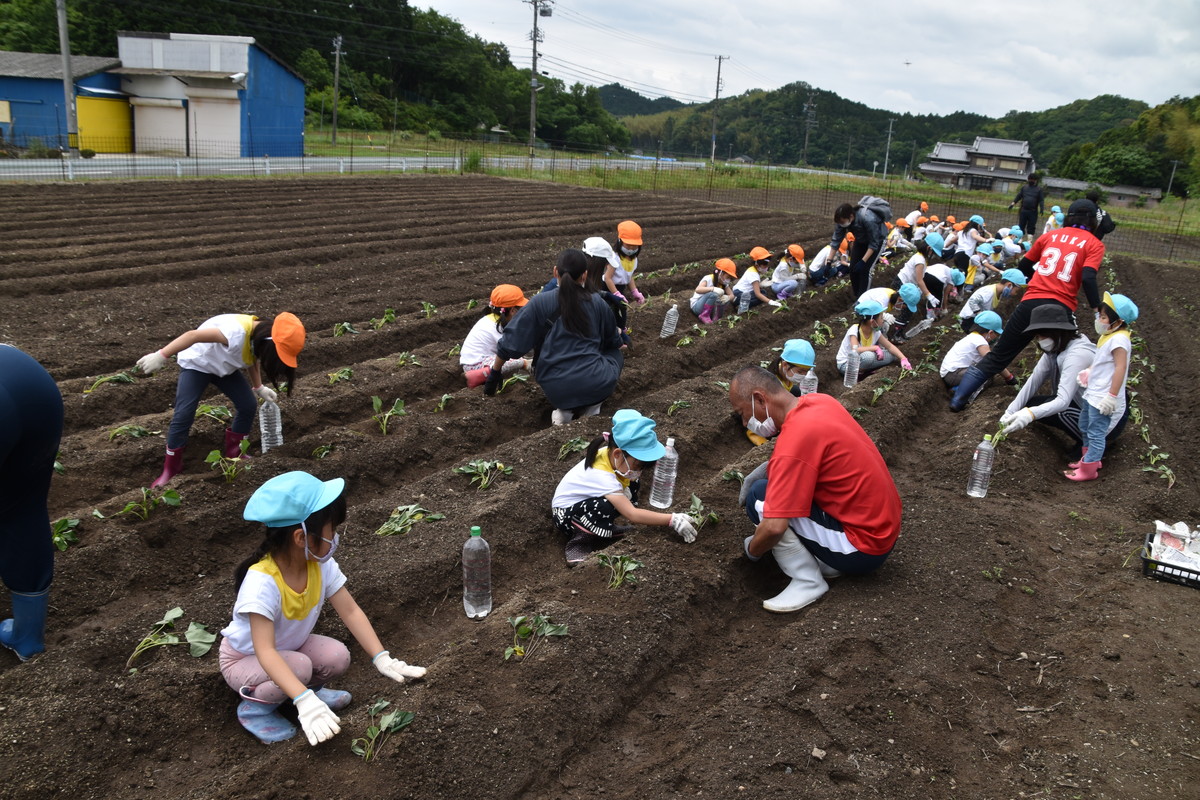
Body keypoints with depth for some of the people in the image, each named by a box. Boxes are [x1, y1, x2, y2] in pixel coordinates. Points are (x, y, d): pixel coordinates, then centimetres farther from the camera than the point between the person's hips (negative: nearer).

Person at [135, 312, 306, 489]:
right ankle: (171, 469, 1)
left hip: (224, 366, 7)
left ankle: (232, 453, 19)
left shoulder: (259, 336, -14)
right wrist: (161, 356, -42)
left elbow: (252, 359, 8)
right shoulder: (237, 332, -41)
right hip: (196, 363, -7)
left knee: (248, 406, -1)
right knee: (183, 414, -14)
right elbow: (193, 336, -42)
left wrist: (259, 388, 9)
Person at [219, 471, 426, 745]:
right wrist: (305, 701, -53)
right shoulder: (262, 582, -38)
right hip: (245, 659, -5)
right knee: (299, 667, -33)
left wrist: (382, 659, -24)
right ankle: (254, 708, -5)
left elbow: (351, 611, -14)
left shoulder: (321, 565, -19)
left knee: (338, 658, -21)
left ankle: (305, 686, 9)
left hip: (290, 647, 5)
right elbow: (265, 652, -43)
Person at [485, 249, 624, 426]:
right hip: (597, 384, -2)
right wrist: (619, 337, 48)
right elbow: (614, 342, 23)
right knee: (617, 353, 30)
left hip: (557, 391, 2)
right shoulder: (597, 303, 5)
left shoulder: (540, 303, 0)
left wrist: (494, 374, 16)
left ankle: (566, 410, 9)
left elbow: (510, 342, 1)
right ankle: (590, 407, 9)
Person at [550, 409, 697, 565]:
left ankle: (606, 527, 3)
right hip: (566, 515, -9)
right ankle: (578, 543, -15)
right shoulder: (602, 476, -38)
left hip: (587, 503, 9)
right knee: (608, 507, -38)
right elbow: (632, 515, -40)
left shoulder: (610, 453, -16)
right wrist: (672, 520, -40)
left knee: (631, 483, -10)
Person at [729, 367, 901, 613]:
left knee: (760, 498, -13)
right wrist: (766, 469, 3)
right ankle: (828, 561, 11)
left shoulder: (795, 439, -26)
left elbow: (774, 528, -28)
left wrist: (751, 549, -6)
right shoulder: (819, 400, -1)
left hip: (862, 550, -9)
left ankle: (808, 581, -4)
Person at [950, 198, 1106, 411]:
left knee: (998, 355, 10)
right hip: (1061, 309, -3)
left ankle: (958, 399, 5)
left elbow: (1023, 267, 21)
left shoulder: (1050, 236, 15)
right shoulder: (1094, 244, 4)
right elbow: (1088, 279, -11)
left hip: (1031, 303, 3)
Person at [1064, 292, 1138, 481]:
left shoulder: (1118, 339, -22)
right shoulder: (1109, 336, 8)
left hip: (1103, 398, -11)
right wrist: (1088, 372, 6)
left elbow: (1120, 367, -25)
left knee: (1096, 434, -1)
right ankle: (1089, 458, 40)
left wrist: (1112, 396, -25)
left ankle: (1088, 470, 8)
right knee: (1085, 426, 25)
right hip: (1093, 393, 11)